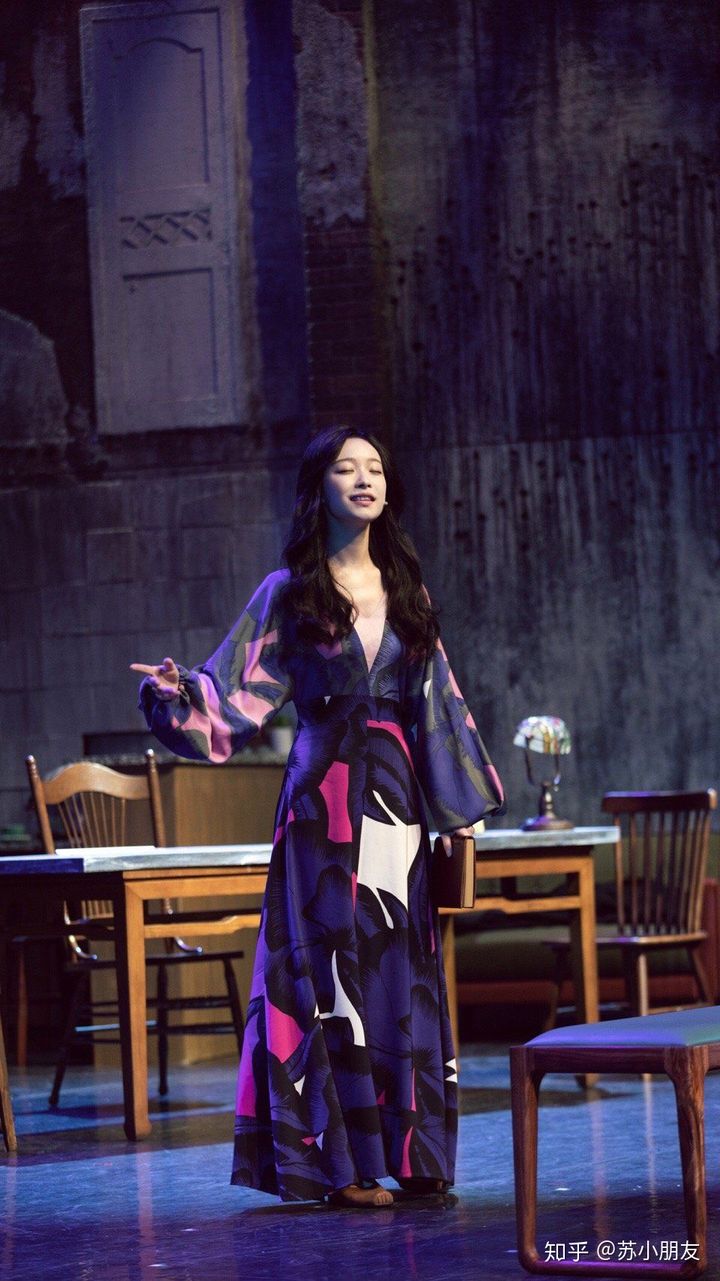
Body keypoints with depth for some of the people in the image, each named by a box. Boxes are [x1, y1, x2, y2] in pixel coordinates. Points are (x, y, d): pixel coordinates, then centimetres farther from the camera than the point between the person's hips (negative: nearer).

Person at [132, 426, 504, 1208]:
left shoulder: (403, 589, 12)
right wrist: (177, 691, -22)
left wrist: (462, 809, 10)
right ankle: (341, 1164, -3)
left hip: (396, 799, 4)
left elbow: (437, 704, 14)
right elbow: (239, 696, -1)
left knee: (401, 967, 3)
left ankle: (410, 1154, 8)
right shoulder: (290, 593, 2)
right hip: (326, 799, -4)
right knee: (332, 964, -5)